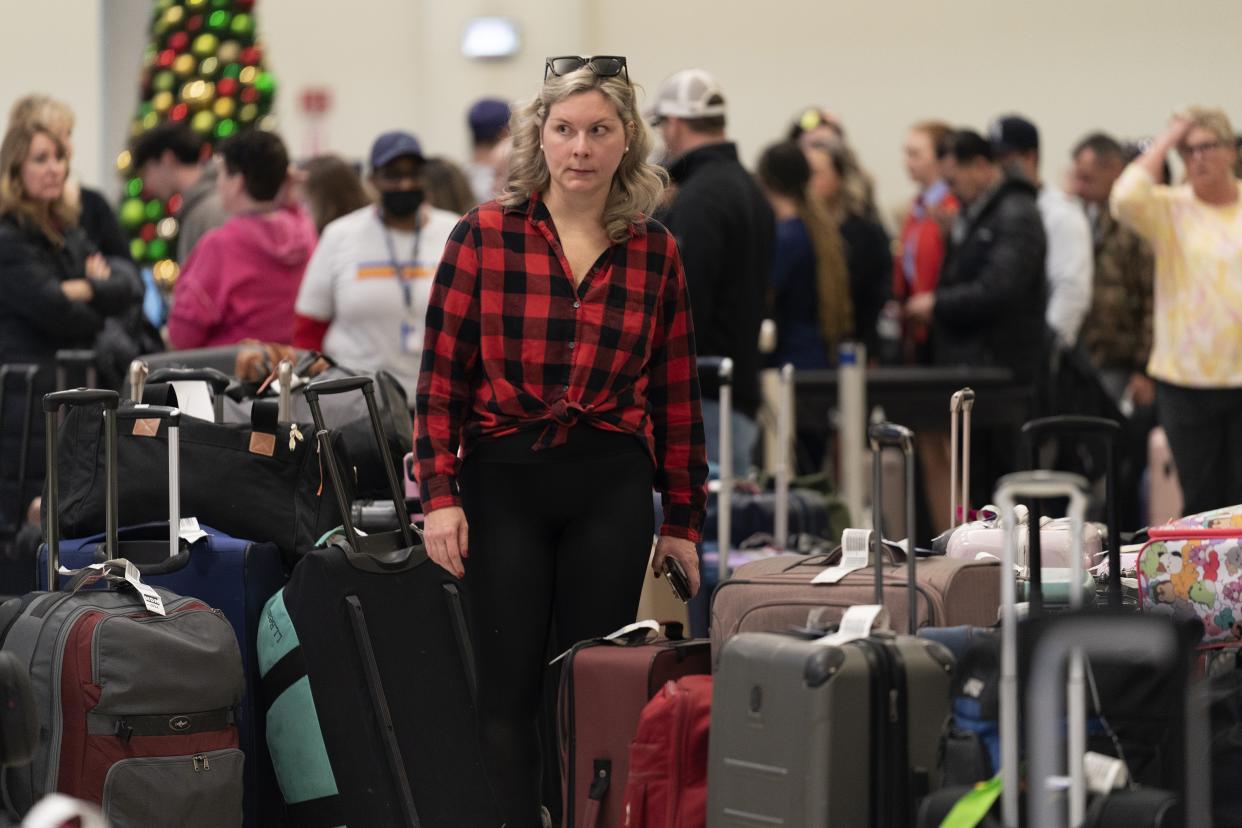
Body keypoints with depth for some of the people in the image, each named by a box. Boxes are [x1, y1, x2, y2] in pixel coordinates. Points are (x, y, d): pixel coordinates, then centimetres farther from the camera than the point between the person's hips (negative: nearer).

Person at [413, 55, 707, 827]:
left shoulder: (656, 253, 5)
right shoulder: (484, 235, -2)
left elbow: (676, 395, 9)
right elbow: (441, 377, -1)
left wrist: (684, 518, 9)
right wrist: (440, 495, -8)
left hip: (611, 487, 1)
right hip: (504, 479, -1)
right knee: (510, 691, 2)